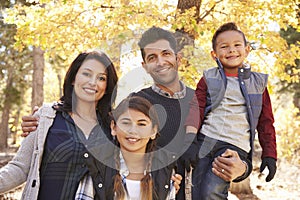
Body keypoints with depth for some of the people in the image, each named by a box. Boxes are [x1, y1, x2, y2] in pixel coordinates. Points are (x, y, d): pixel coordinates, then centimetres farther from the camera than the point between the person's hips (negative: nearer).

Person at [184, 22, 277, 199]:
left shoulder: (258, 83, 15)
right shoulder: (209, 79, 14)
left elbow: (266, 123, 17)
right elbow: (197, 106, 2)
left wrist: (270, 156, 9)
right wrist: (190, 134, -16)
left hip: (235, 145, -2)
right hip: (204, 140, 2)